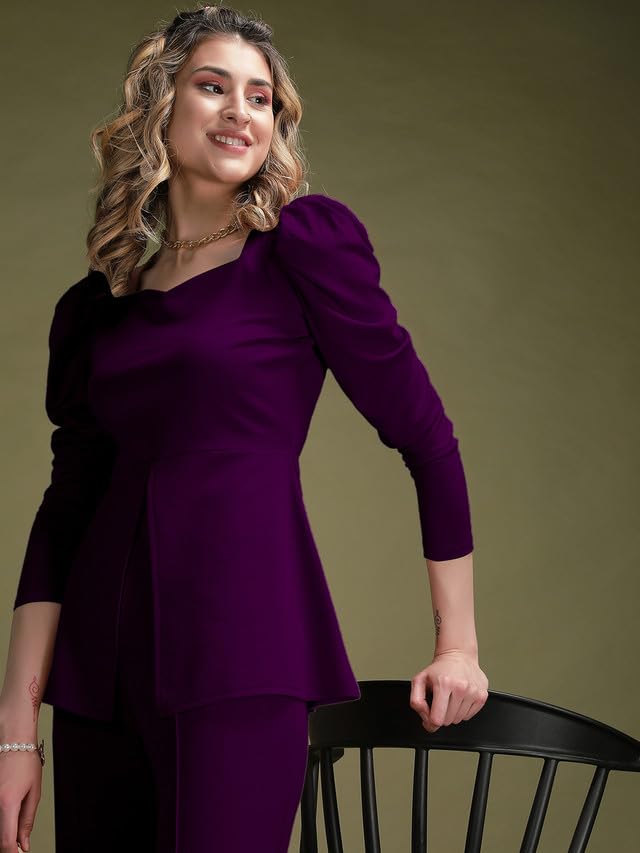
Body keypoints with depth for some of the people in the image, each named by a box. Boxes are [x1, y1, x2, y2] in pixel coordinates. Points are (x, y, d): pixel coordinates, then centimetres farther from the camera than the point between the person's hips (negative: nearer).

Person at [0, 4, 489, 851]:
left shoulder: (307, 241, -2)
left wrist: (458, 642, 1)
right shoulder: (95, 307, 11)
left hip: (242, 653, -4)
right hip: (100, 668, 5)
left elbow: (426, 437, -1)